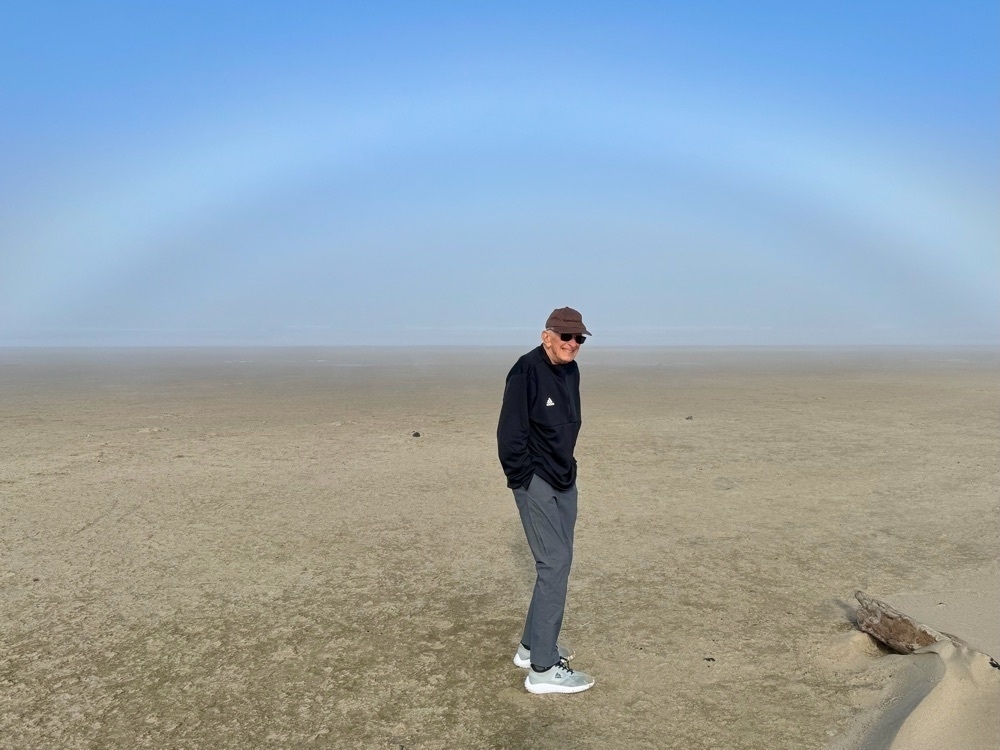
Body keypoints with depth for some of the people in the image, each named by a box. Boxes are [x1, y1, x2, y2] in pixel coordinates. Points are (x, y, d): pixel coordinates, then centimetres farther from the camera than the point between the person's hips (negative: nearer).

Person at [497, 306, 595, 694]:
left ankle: (533, 646, 29)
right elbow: (510, 433, -18)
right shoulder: (527, 371, -17)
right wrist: (525, 480, -16)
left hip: (564, 481, 9)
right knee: (554, 563, -11)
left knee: (558, 563, 15)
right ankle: (543, 668, -3)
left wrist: (566, 469, 16)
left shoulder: (570, 371, 9)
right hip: (535, 483, -9)